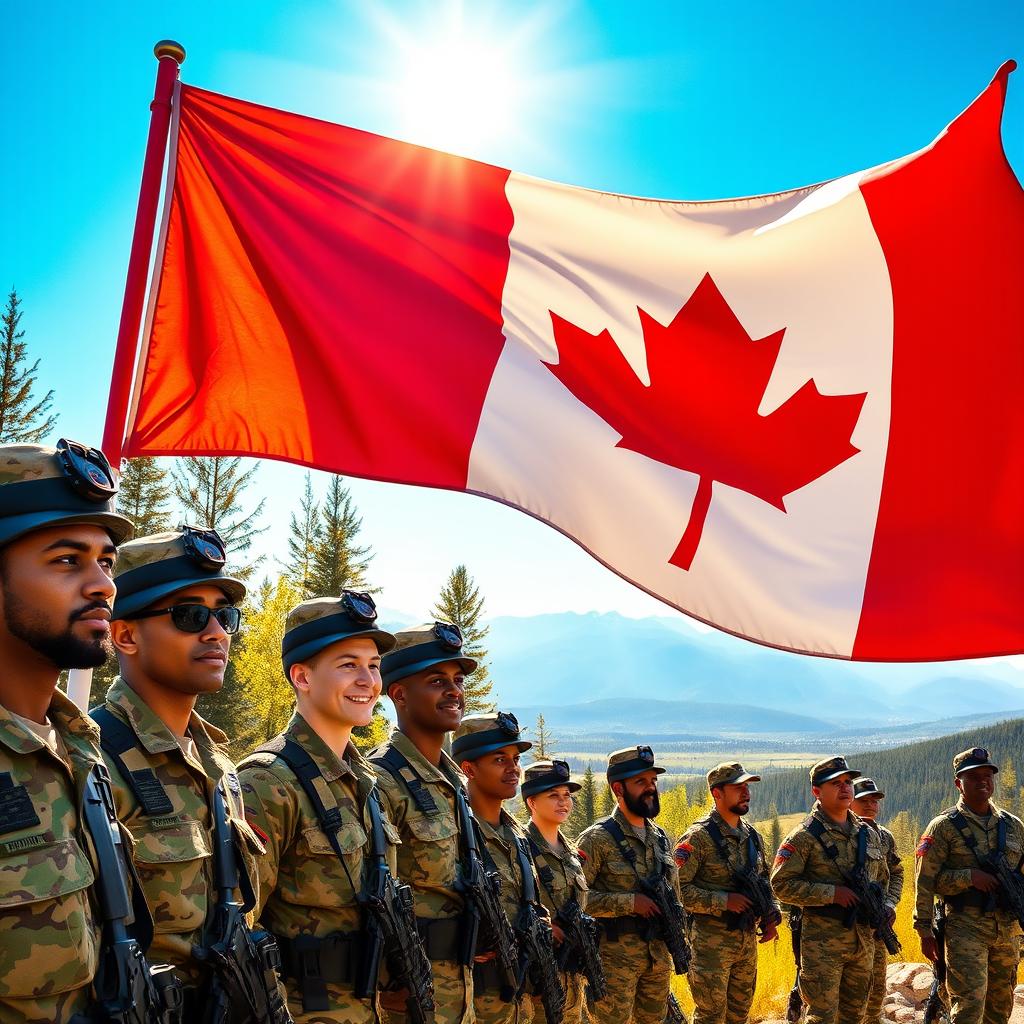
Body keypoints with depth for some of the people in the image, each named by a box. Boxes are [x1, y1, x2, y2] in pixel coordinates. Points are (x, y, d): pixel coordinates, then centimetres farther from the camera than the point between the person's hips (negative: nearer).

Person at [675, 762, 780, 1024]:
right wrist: (723, 901, -22)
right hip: (711, 941, -7)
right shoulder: (698, 837, -14)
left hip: (748, 940, 7)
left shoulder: (753, 836, 9)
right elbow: (676, 888, -19)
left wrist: (771, 916, 4)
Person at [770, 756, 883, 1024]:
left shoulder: (869, 835, 10)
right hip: (823, 942, -6)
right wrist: (831, 893, -20)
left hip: (864, 939, 6)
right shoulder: (805, 836, -10)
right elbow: (781, 884, -15)